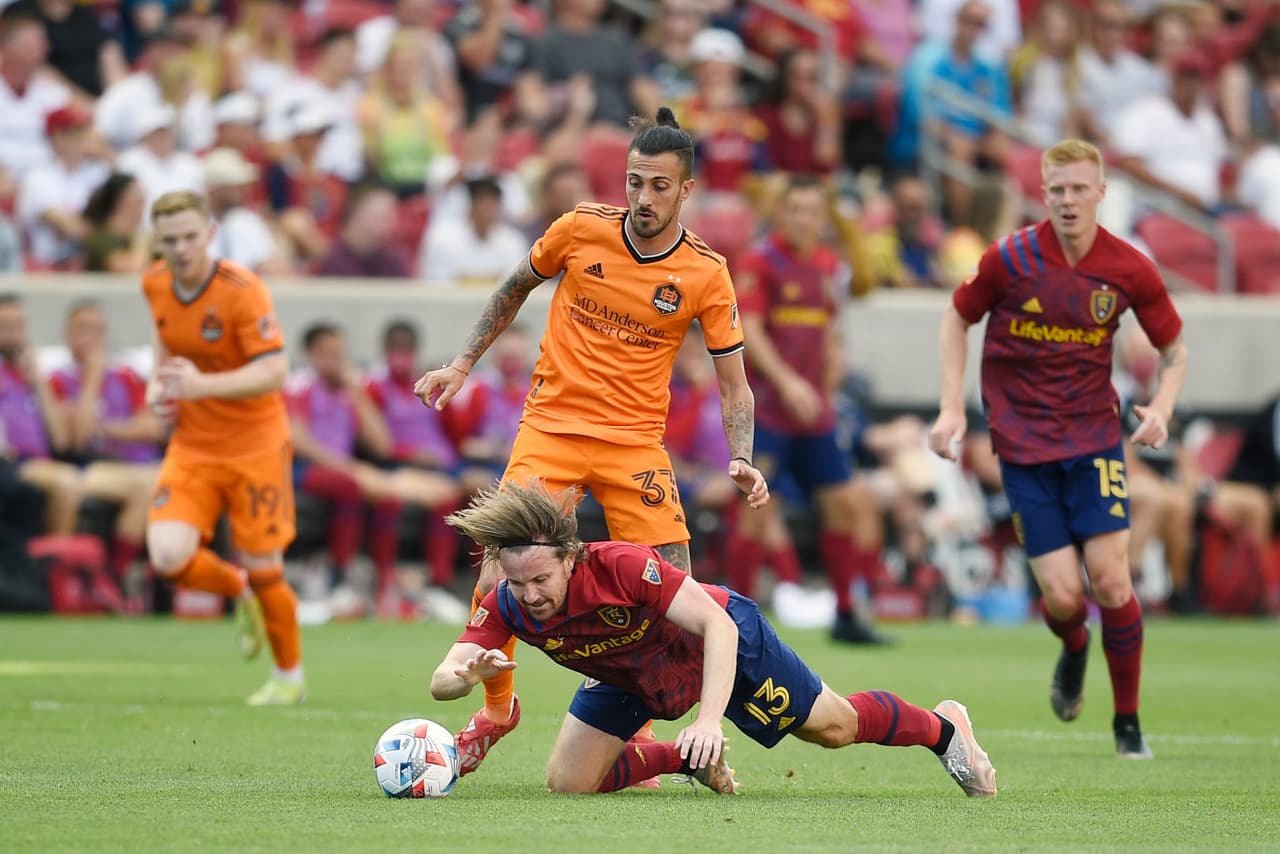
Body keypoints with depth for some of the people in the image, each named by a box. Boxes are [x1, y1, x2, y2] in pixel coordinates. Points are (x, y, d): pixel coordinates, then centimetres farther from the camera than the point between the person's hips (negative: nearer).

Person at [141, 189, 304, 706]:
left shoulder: (242, 290, -19)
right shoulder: (155, 284, -1)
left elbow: (274, 371, -24)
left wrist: (203, 385, -36)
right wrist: (158, 383, 5)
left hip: (254, 445, -4)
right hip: (192, 445, 4)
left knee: (263, 568, 1)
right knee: (168, 556, -15)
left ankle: (289, 675, 27)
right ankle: (237, 591, 19)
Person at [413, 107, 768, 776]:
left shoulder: (705, 274, -6)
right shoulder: (581, 229, -4)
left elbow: (733, 384, -1)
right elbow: (516, 289, 15)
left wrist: (741, 459, -17)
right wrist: (462, 363, 10)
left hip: (636, 441, 0)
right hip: (550, 425, 0)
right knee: (496, 585, -11)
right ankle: (497, 708, 16)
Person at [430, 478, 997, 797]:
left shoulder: (622, 566, -42)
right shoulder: (506, 606, -29)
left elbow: (718, 626, -42)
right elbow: (441, 682, -32)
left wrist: (709, 719, -55)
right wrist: (466, 674, -58)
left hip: (726, 639, -4)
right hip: (630, 679, 5)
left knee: (833, 727, 6)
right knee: (567, 785, -5)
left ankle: (942, 728, 37)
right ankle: (686, 759, 21)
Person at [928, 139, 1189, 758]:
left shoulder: (1130, 269, -6)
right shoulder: (1010, 259, -10)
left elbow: (1174, 346, 8)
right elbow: (957, 319, 7)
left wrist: (1161, 407, -11)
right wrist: (952, 406, -3)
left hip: (1094, 435, 1)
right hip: (1023, 444, -1)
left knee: (1110, 580, -11)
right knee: (1062, 596, -8)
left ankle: (1128, 723, 7)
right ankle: (1073, 651, 31)